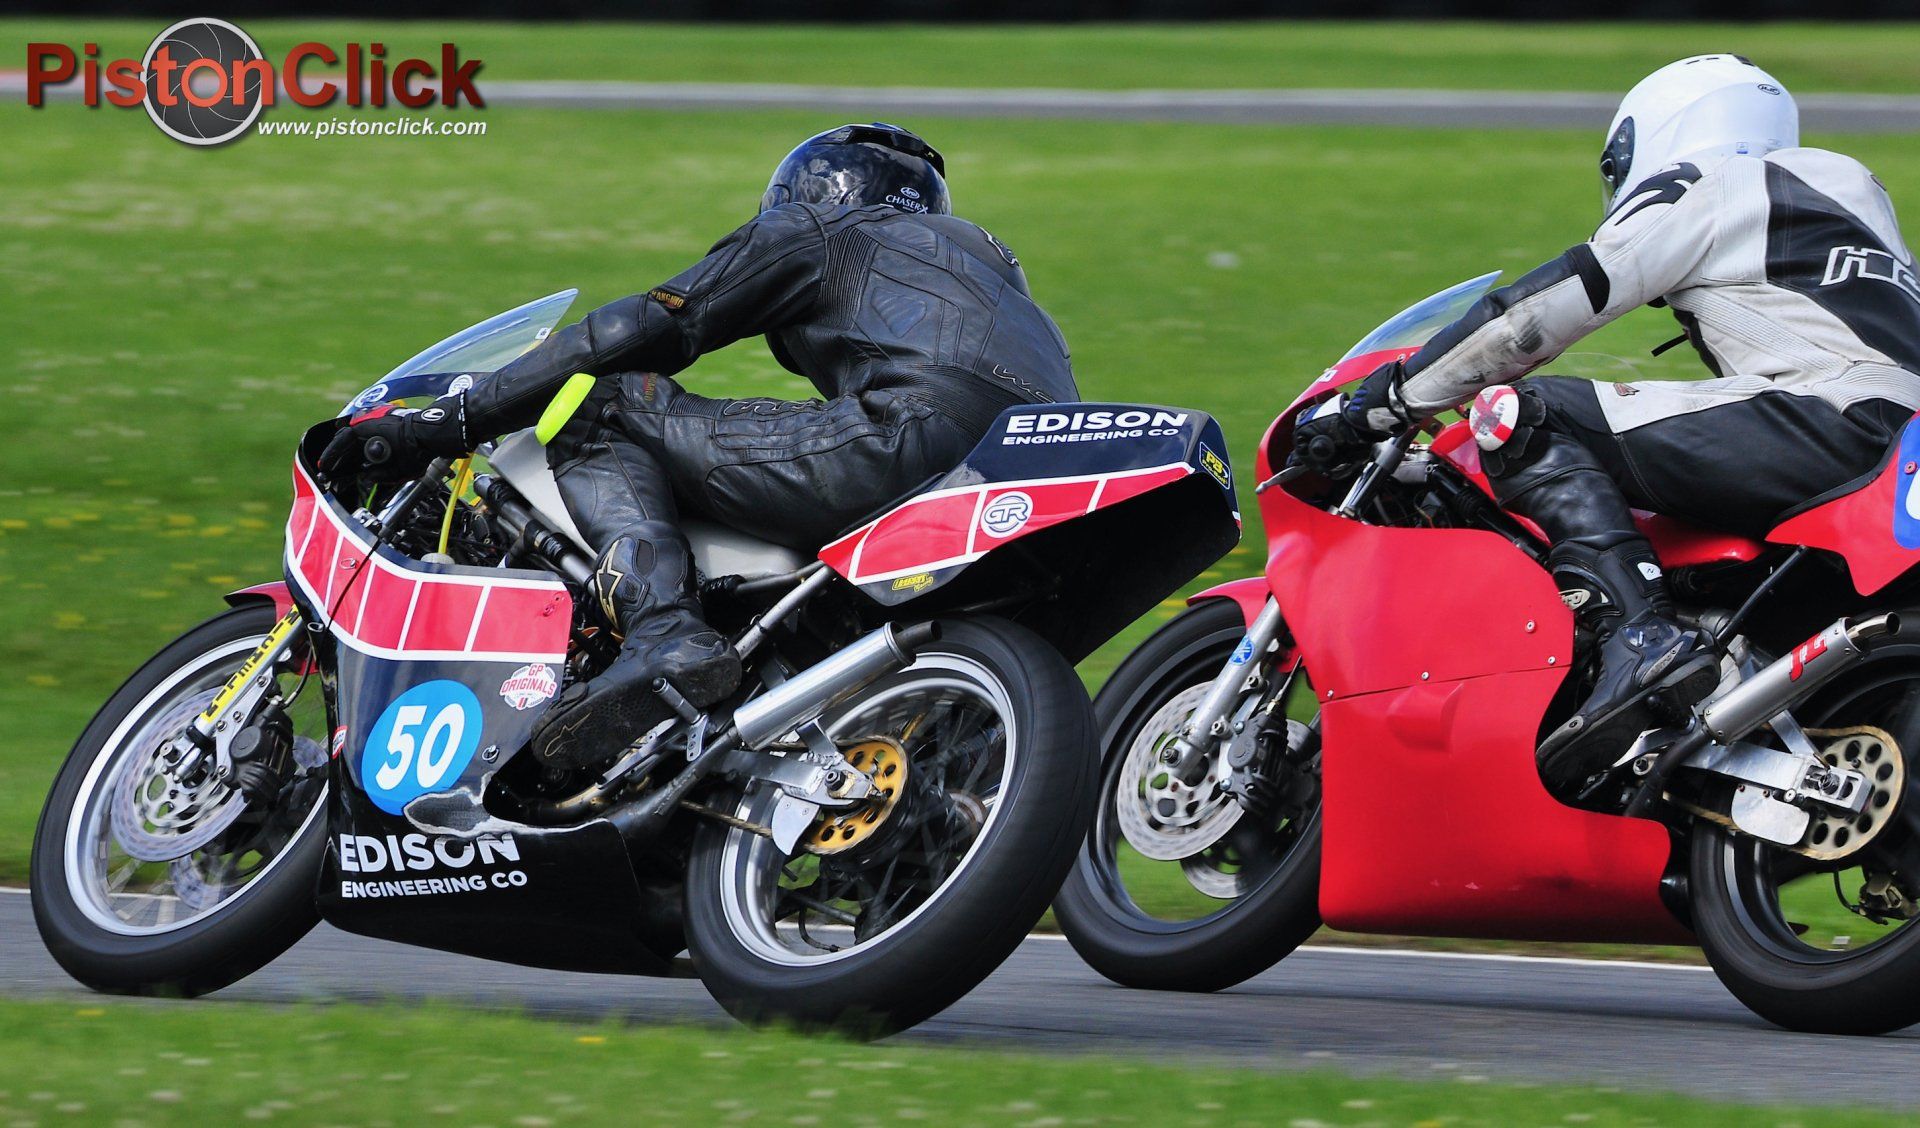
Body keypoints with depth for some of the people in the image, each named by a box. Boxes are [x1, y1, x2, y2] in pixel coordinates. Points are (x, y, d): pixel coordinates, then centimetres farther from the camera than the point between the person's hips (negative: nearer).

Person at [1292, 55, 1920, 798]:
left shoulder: (1700, 194, 6)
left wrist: (1379, 407, 5)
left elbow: (1539, 315, 1)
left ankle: (1640, 639, -29)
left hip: (1829, 420, -9)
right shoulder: (1842, 182, 30)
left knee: (1522, 416, -10)